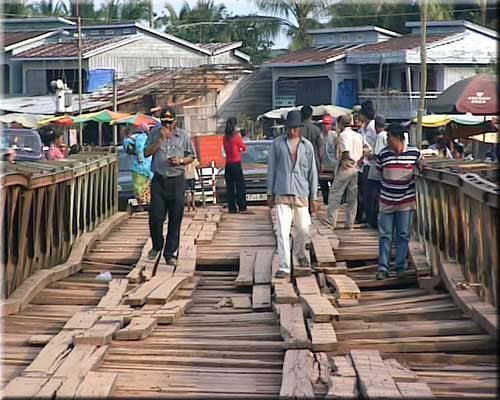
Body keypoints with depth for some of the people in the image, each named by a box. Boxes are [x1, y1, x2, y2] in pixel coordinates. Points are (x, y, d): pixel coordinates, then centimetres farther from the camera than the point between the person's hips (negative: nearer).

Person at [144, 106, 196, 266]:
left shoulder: (184, 136, 5)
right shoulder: (155, 133, 6)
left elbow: (191, 156, 10)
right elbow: (146, 153, -2)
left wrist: (181, 161, -11)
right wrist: (160, 139, -11)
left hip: (177, 181, 0)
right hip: (159, 180, 0)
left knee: (175, 220, 1)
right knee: (155, 217, -2)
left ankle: (169, 253, 10)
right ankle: (157, 246, 23)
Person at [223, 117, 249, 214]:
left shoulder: (225, 138, 3)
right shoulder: (236, 137, -12)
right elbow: (244, 148, 1)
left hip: (228, 165, 5)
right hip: (236, 164, -5)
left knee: (230, 186, 8)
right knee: (240, 186, 3)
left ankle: (232, 208, 8)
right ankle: (242, 207, 4)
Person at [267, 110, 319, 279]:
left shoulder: (307, 145, 6)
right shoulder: (277, 143, 3)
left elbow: (312, 172, 9)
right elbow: (271, 169, 6)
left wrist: (314, 197, 6)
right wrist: (270, 193, 3)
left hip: (301, 194, 2)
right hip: (282, 194, -2)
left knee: (303, 230, 8)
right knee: (283, 232, -9)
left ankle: (300, 254, 38)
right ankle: (284, 267, -5)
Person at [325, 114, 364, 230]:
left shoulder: (343, 135, -9)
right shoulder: (358, 135, 13)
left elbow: (346, 153, -18)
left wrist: (341, 161, -2)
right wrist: (358, 162, 11)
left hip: (346, 168, -7)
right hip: (356, 168, 7)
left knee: (335, 195, -1)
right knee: (352, 197, 9)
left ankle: (331, 221, -3)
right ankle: (349, 223, 10)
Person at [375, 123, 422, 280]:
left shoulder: (414, 153, -8)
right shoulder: (383, 154, -6)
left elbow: (421, 166, 12)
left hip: (406, 201, 0)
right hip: (387, 200, 0)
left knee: (403, 236, 6)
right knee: (385, 235, 2)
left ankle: (400, 267, 14)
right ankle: (383, 267, 7)